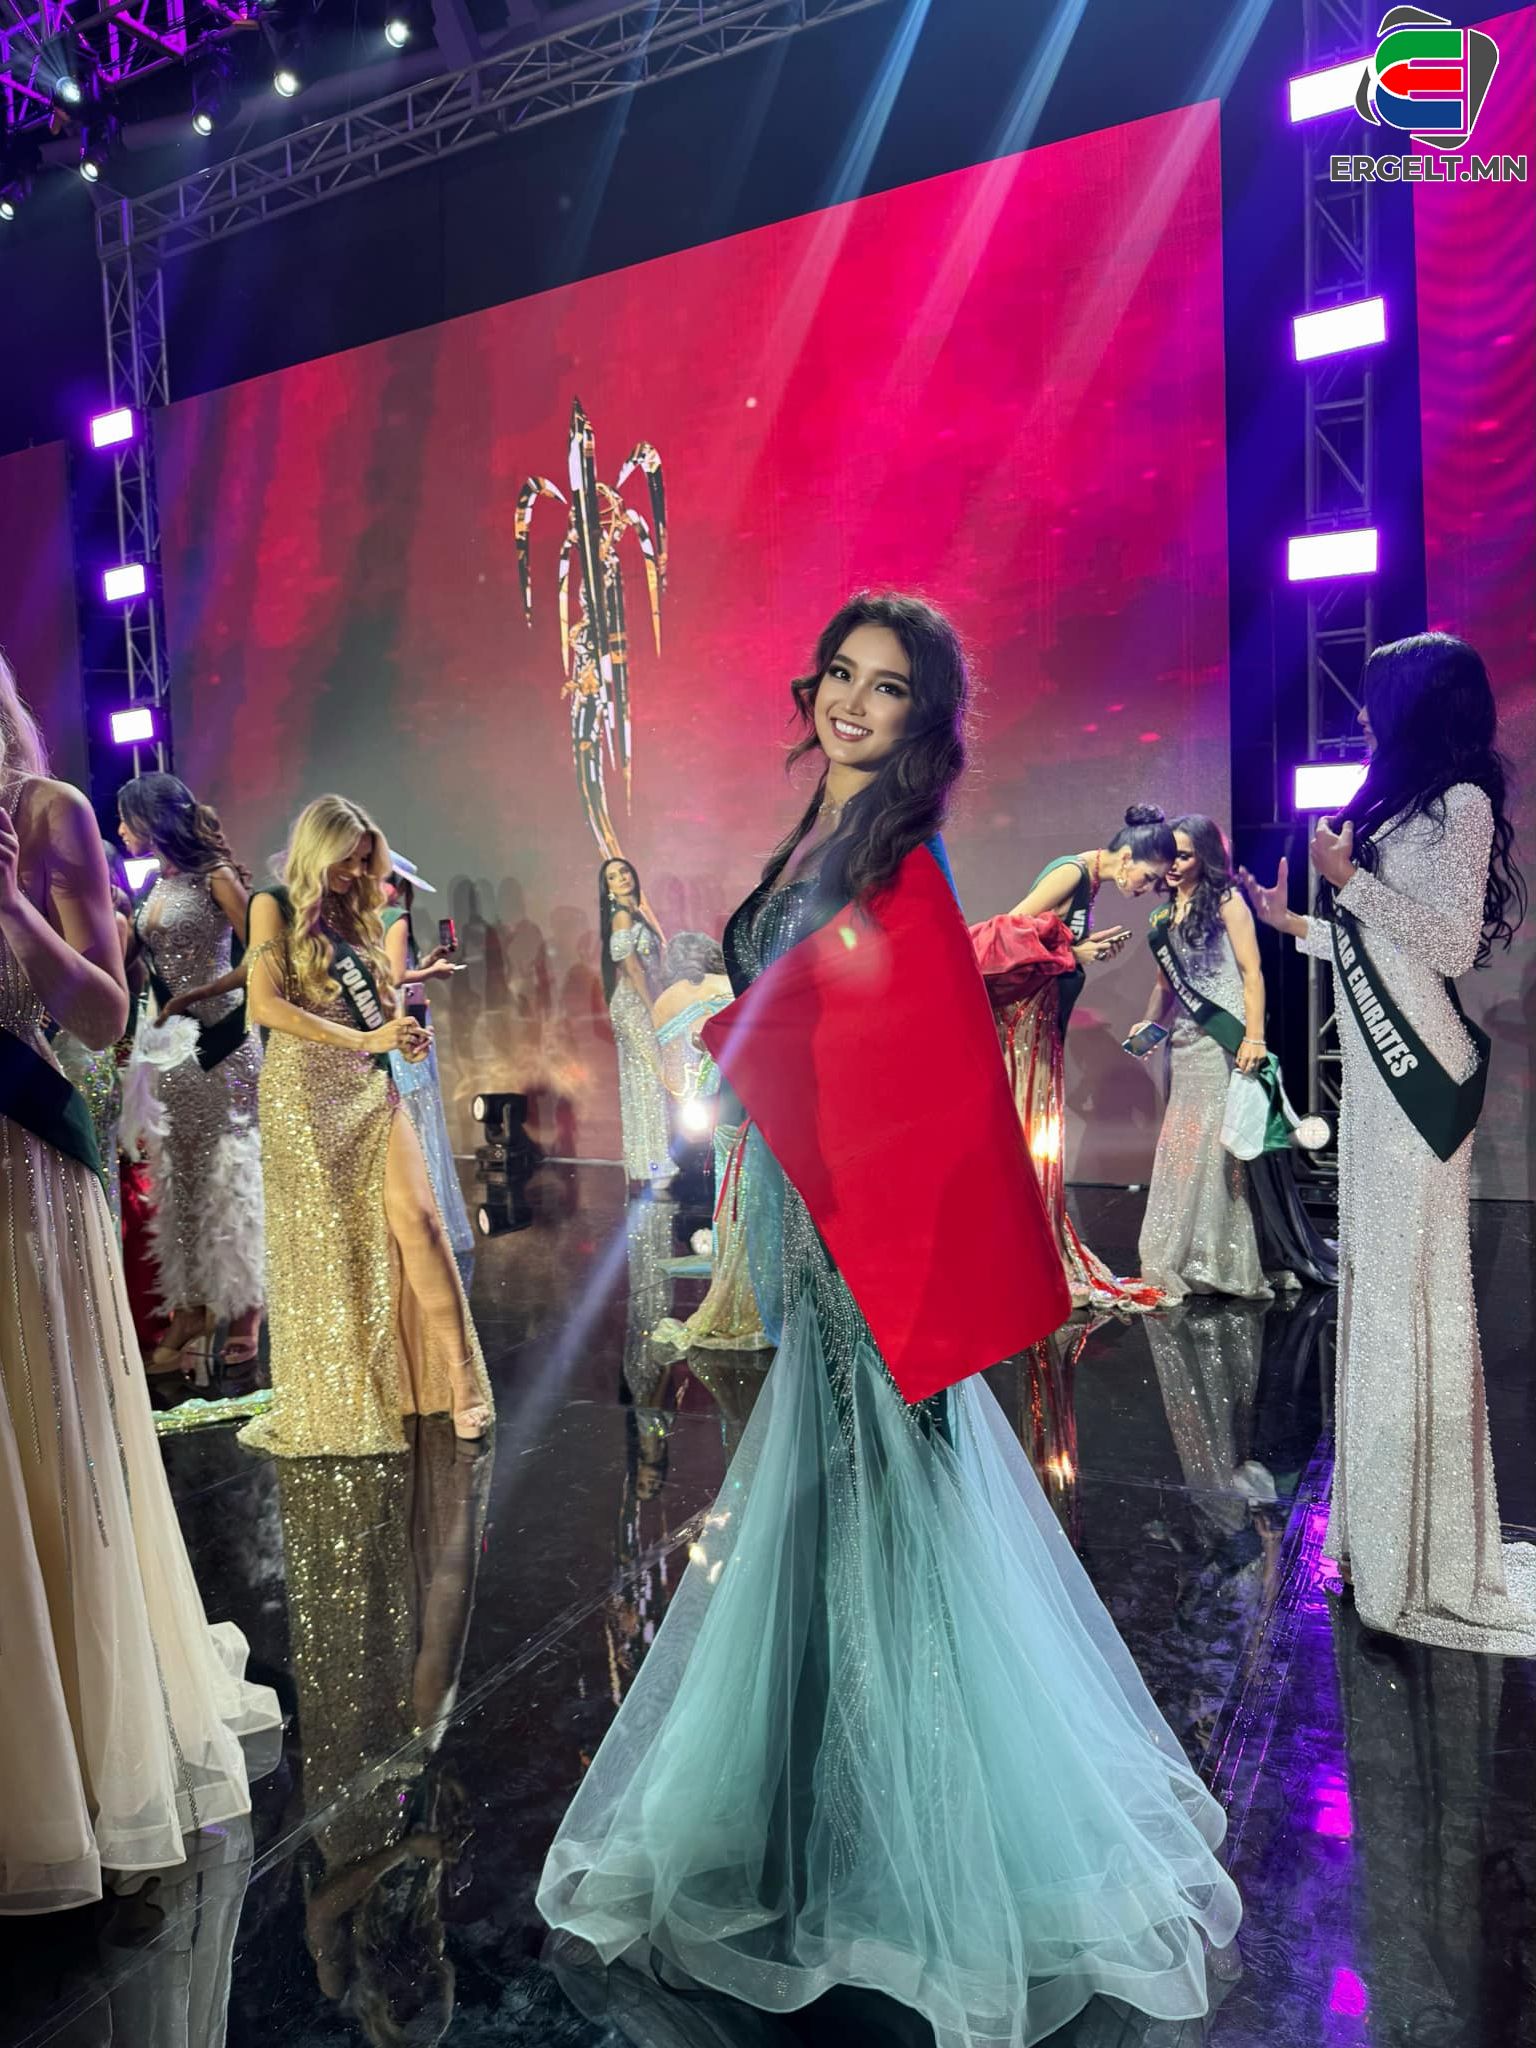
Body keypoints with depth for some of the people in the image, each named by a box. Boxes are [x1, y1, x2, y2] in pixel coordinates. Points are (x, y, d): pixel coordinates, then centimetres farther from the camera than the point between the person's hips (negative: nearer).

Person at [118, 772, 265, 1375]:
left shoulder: (215, 875, -7)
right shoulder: (152, 884, 13)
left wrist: (191, 997, -15)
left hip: (219, 1044, -7)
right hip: (169, 1048, 7)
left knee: (229, 1172, -2)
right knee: (176, 1175, 7)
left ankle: (245, 1307, 7)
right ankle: (189, 1305, 14)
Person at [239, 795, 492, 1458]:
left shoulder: (351, 916, 19)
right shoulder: (276, 907, 1)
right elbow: (267, 1006, -11)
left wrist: (401, 1033, -2)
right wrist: (364, 1039, -14)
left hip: (367, 1086, 5)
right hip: (305, 1087, -5)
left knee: (415, 1215, -9)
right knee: (324, 1241, 0)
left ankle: (459, 1380, -8)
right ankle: (329, 1403, 14)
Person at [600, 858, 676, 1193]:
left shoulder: (636, 913, 16)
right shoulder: (622, 916, -11)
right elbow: (633, 969, -17)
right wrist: (654, 1011, -18)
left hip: (641, 1007, 9)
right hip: (636, 1006, -9)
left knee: (645, 1085, 9)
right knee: (649, 1081, -7)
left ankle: (644, 1169, 14)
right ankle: (650, 1170, -3)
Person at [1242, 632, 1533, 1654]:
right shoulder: (1402, 806, 19)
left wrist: (1349, 878, -14)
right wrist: (1291, 922, 26)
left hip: (1418, 1066, -9)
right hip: (1377, 1062, 9)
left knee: (1413, 1270, -4)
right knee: (1375, 1265, 9)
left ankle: (1430, 1538, 7)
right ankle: (1384, 1507, 19)